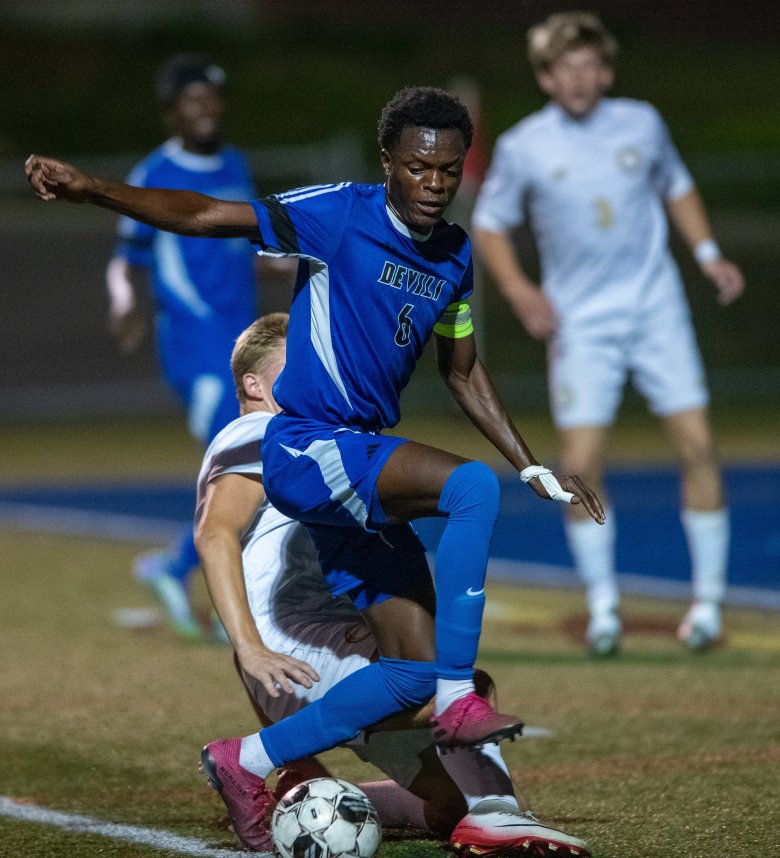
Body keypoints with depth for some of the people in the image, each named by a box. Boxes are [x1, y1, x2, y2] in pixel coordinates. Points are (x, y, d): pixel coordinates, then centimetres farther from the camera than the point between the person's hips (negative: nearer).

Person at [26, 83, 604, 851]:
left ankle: (248, 763, 14)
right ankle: (458, 698, -25)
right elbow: (204, 216, -15)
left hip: (360, 473, 8)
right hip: (305, 448, -8)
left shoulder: (455, 257, 10)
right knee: (471, 486, -30)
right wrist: (89, 190, -27)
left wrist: (534, 470, 22)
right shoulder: (341, 214, -10)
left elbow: (462, 374, 23)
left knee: (415, 670, 2)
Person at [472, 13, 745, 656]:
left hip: (656, 308, 1)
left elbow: (676, 187, 19)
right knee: (581, 464, -8)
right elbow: (490, 224, 7)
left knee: (697, 445, -6)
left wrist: (708, 254, 9)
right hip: (580, 324, -1)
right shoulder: (522, 148, -4)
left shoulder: (642, 123, 2)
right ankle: (603, 606, 9)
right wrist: (519, 289, -7)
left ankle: (708, 600, 5)